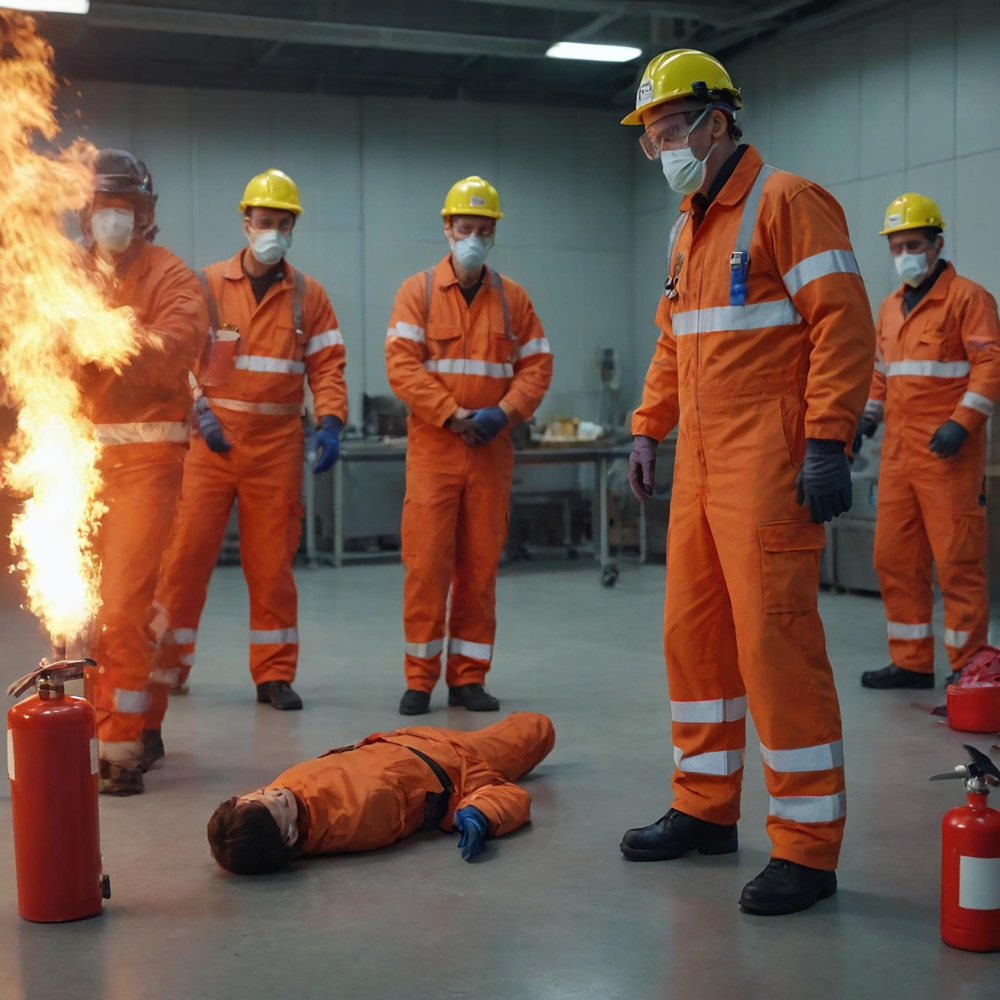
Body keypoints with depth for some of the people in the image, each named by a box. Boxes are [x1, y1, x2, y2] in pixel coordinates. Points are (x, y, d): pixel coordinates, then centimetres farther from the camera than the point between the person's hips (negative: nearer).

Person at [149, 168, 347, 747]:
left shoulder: (309, 297, 8)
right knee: (186, 552, -2)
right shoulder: (207, 286, 5)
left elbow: (327, 367, 4)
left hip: (277, 447, 1)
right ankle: (166, 666, 11)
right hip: (211, 441, -1)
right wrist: (199, 412, -14)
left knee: (273, 561, 5)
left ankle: (275, 674, 14)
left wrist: (331, 424, -11)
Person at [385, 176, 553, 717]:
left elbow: (536, 365, 7)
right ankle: (420, 678, 7)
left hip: (491, 451, 2)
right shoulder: (418, 291, 2)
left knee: (481, 566, 5)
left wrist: (504, 412, -10)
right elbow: (401, 365, -8)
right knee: (427, 562, -4)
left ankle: (468, 677, 15)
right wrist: (452, 415, -15)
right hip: (433, 449, -2)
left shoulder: (512, 298, 10)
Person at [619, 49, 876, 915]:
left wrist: (829, 443, -21)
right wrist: (648, 429, 18)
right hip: (700, 462, 9)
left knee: (775, 639, -9)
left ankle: (808, 847, 1)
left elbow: (844, 325, -15)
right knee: (692, 632, 11)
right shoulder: (688, 228, 19)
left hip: (766, 464, -9)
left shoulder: (786, 203, -8)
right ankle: (707, 809, 25)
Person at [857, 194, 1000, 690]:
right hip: (898, 454, 7)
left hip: (948, 454, -7)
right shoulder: (890, 307, 19)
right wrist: (866, 419, 11)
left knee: (957, 560, -5)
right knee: (894, 558, 7)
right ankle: (911, 662, 16)